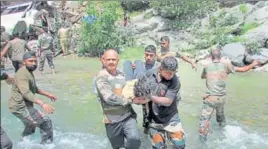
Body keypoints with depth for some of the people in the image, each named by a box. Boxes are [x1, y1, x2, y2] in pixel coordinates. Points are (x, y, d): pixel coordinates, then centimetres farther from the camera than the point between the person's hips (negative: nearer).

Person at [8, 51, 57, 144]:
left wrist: (47, 94, 20)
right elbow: (26, 93, -36)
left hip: (23, 106, 11)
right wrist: (42, 104, -46)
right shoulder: (22, 74, -22)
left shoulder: (29, 72, 12)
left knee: (32, 125, 31)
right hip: (20, 107, -11)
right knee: (46, 122, -9)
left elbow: (34, 88, 25)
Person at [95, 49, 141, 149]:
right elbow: (109, 98, -23)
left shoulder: (121, 73, 4)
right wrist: (130, 100, -17)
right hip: (113, 120, -3)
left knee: (134, 139, -17)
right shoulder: (101, 77, -13)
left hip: (128, 115, 3)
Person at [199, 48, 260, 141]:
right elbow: (242, 69, 8)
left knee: (204, 117, -2)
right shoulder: (225, 64, -3)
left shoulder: (207, 65, -3)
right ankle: (222, 123, 54)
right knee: (220, 112, 30)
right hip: (222, 97, 3)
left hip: (210, 97, -3)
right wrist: (253, 64, 24)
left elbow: (202, 76, 16)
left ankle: (203, 135, -11)